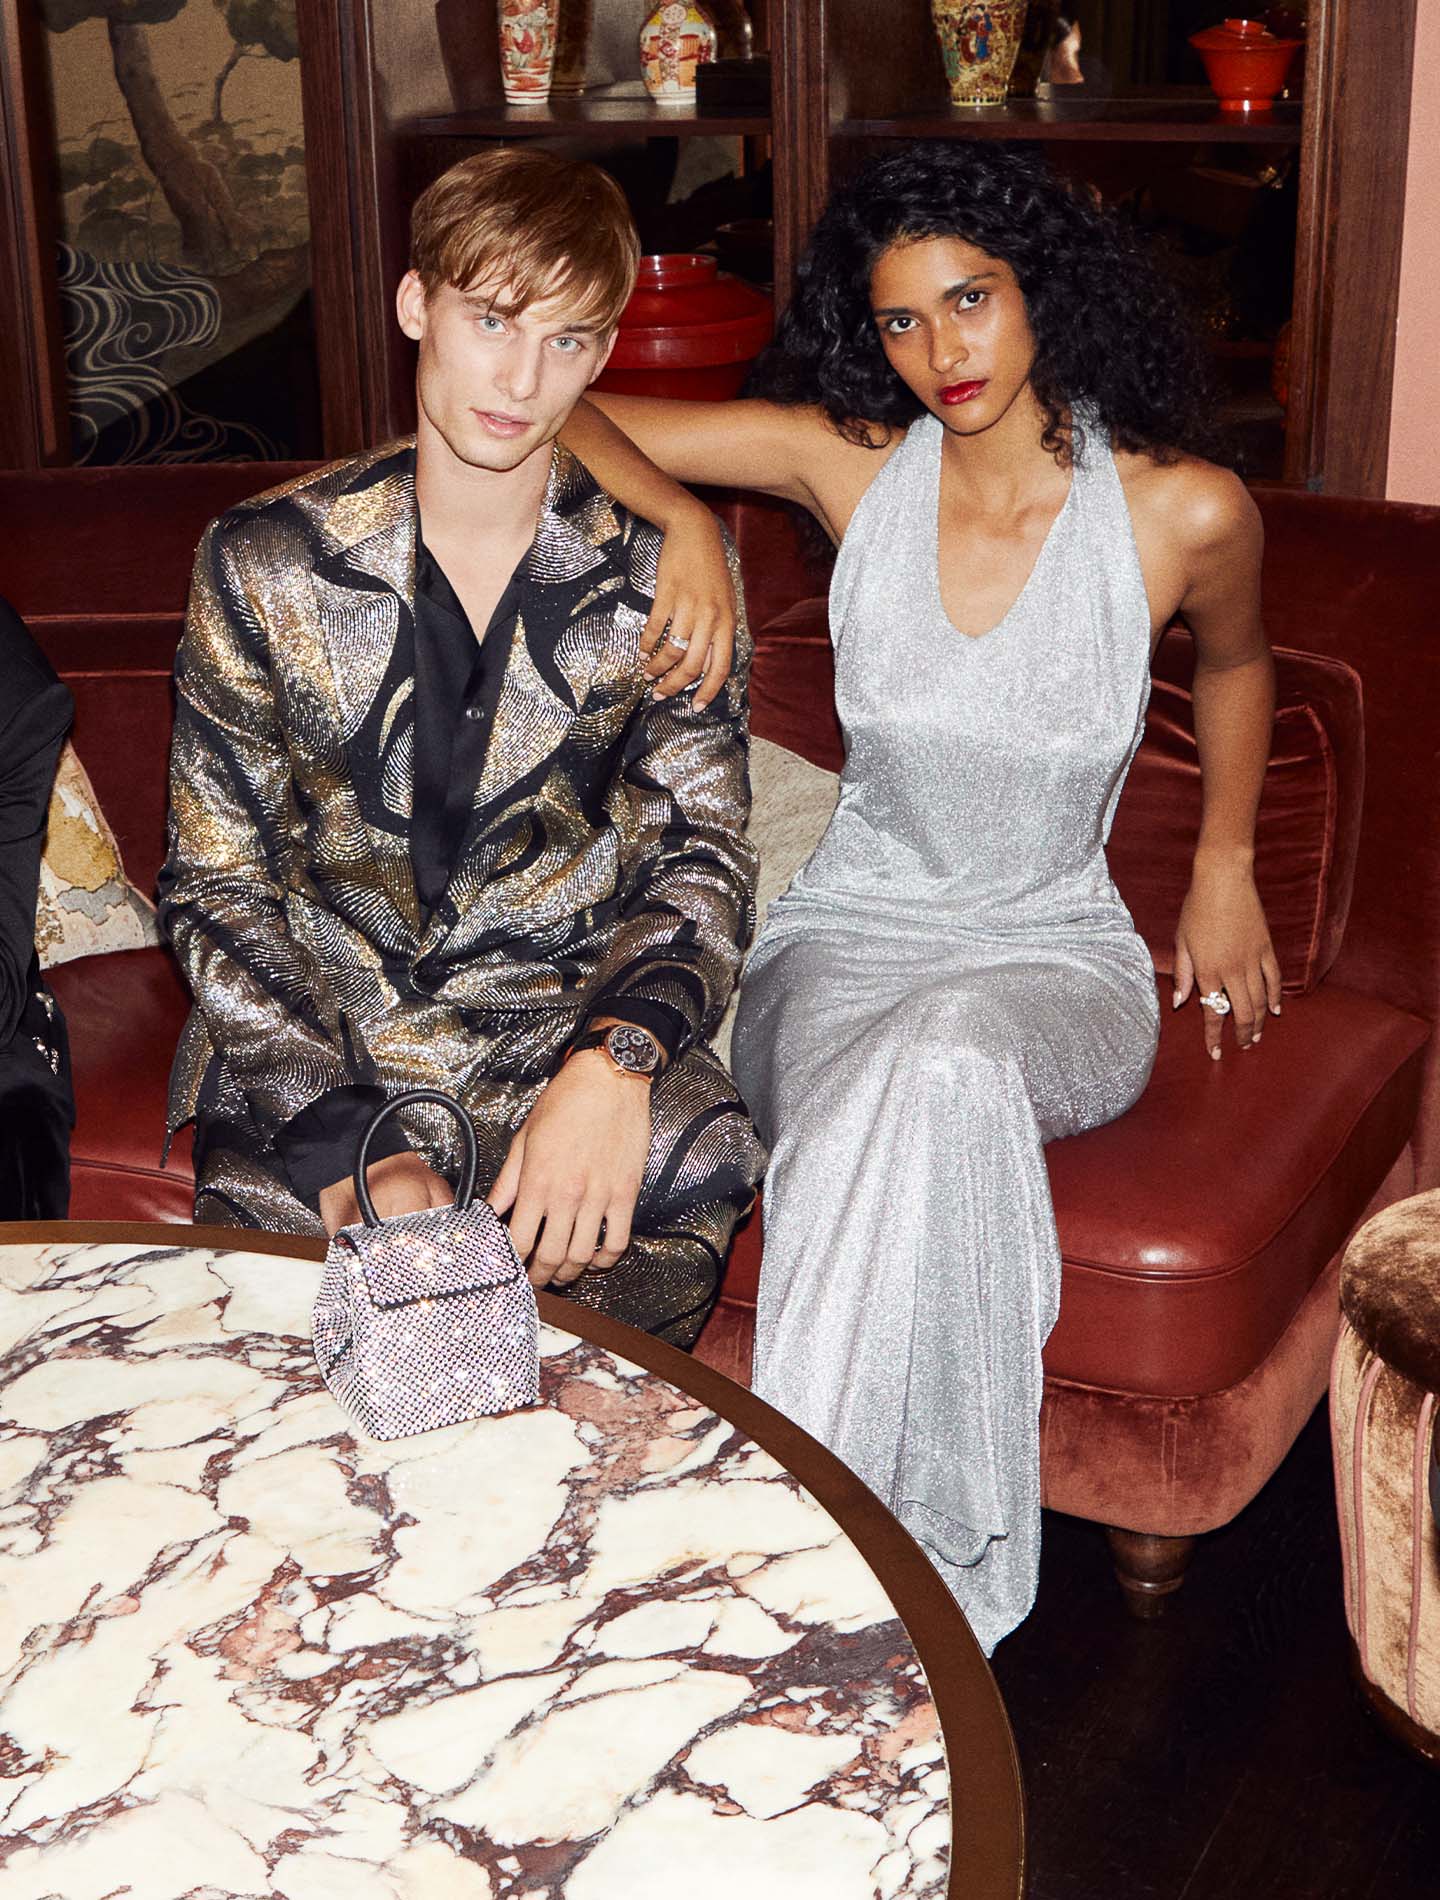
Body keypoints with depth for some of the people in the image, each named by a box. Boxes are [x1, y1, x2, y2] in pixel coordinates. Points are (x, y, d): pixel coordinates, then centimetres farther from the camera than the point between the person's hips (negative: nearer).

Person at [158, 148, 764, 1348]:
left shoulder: (660, 581, 3)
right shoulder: (263, 564, 0)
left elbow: (702, 857, 1)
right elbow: (217, 890, 0)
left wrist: (616, 1058, -23)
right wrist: (356, 1149, -15)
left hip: (570, 1036, 1)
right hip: (312, 1061, -1)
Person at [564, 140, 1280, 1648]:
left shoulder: (1184, 510, -7)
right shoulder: (851, 461, -5)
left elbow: (1232, 662, 17)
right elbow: (564, 416, -4)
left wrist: (1225, 870, 21)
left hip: (1058, 957, -1)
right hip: (851, 934, 1)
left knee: (949, 1067, -37)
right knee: (893, 1102, -36)